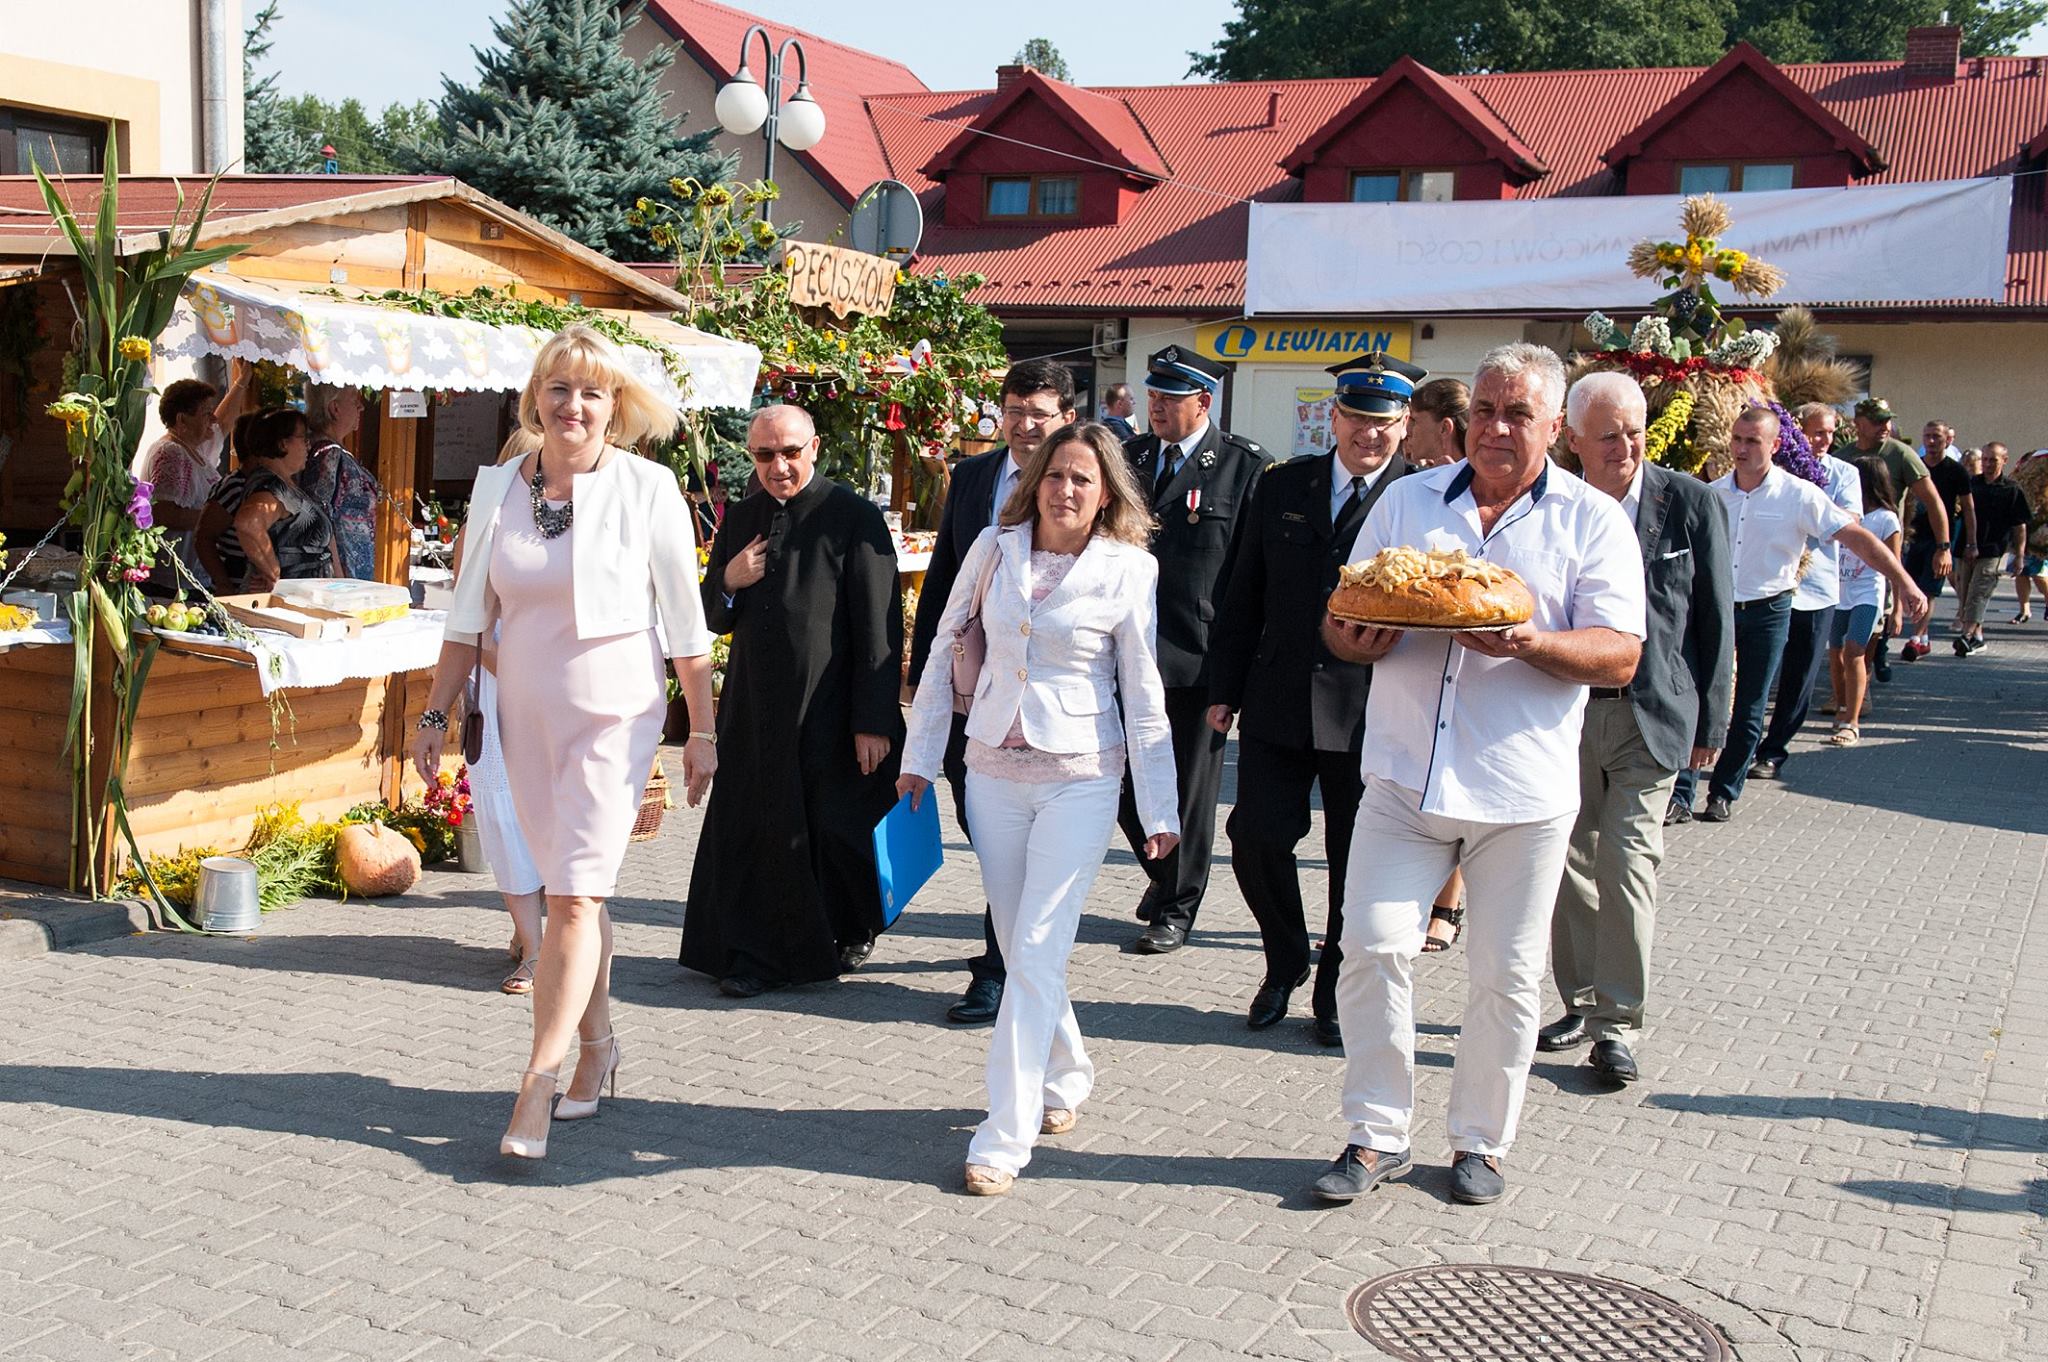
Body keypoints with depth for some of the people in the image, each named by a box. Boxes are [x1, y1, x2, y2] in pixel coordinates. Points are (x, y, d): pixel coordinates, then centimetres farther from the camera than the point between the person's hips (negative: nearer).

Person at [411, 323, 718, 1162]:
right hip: (527, 717, 4)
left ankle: (536, 1091, -6)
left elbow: (685, 624, -3)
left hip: (615, 716, -4)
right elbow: (469, 614, 10)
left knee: (575, 895, -9)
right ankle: (597, 1047, 28)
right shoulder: (498, 488, 4)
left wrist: (703, 731, -1)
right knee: (572, 889, 12)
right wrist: (436, 715, 7)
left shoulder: (646, 490, -7)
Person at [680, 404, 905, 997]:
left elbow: (879, 627, -10)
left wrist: (873, 720, -15)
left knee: (834, 828, 7)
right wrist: (728, 582, -6)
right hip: (755, 705, 5)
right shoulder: (741, 520, 10)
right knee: (753, 829, 6)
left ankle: (852, 931, 32)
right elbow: (716, 619, 17)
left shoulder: (855, 517, -8)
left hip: (829, 710, -4)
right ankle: (759, 953, 18)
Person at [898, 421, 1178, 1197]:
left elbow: (1144, 695, -3)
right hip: (993, 770, 4)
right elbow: (946, 649, 9)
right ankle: (1065, 1075, 36)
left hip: (1079, 778, -4)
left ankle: (1004, 1139, -3)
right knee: (1018, 949, 12)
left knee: (1036, 955, -8)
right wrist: (921, 755, 10)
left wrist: (1160, 809, -4)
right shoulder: (994, 549, 2)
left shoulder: (1129, 571, -5)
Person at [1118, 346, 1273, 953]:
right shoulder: (1131, 457, 9)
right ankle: (1162, 873, 36)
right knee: (1125, 780, 10)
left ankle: (1176, 909, 23)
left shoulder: (1246, 467, -6)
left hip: (1198, 657, -5)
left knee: (1188, 787, 7)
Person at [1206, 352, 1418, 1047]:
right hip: (1277, 702, 3)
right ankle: (1285, 962, 28)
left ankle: (1336, 989, 27)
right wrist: (1226, 688, 9)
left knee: (1357, 859, 7)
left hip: (1371, 709, -2)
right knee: (1256, 838, 2)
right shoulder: (1282, 486, 7)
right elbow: (1244, 597, 10)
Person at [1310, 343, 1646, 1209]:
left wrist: (1530, 644, -23)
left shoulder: (1593, 521, 3)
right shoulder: (1408, 501, 11)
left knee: (1508, 975, 6)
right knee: (1373, 947, -3)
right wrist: (1356, 639, -13)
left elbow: (1620, 654, -5)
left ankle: (1481, 1142, 24)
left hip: (1523, 789, -1)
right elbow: (1342, 620, 11)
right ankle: (1376, 1135, 13)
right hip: (1407, 776, 2)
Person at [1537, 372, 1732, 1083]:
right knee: (1570, 865, 9)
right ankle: (1581, 1004, 25)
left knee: (1627, 864, -8)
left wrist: (1709, 724, 1)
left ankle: (1619, 1024, 1)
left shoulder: (1691, 503, -3)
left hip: (1650, 716, -2)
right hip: (1564, 712, 2)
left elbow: (1716, 621, 2)